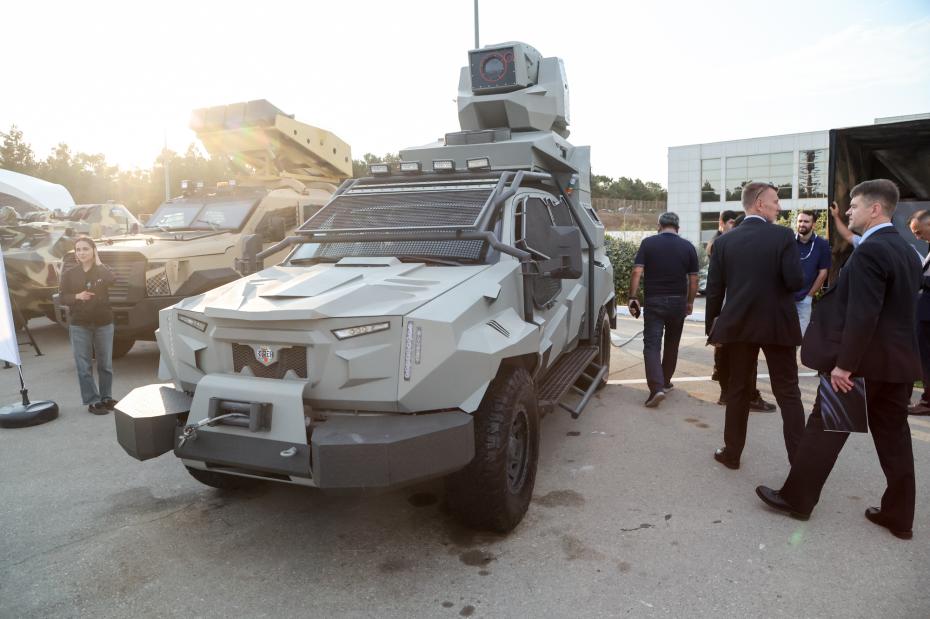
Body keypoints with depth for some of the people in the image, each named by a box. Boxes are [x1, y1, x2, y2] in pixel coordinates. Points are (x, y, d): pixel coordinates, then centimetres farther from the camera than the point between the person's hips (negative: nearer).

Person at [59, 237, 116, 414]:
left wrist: (98, 262, -12)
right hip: (79, 325, 0)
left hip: (104, 323, 0)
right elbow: (63, 298, 1)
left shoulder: (102, 270, 2)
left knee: (105, 364, 8)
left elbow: (110, 280, -22)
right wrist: (77, 296, -19)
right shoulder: (69, 274, 3)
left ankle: (106, 397, 20)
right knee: (84, 366, -1)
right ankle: (93, 401, 5)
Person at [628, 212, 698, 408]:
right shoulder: (687, 247, 2)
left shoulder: (648, 243, -3)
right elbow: (693, 279, 2)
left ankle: (657, 387, -18)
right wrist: (690, 302, 13)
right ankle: (665, 381, 31)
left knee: (652, 345, -4)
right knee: (672, 344, 18)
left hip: (654, 301, -2)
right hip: (678, 302, 3)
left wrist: (633, 297, -7)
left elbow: (637, 272, -11)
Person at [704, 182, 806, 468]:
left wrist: (712, 327, 9)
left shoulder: (724, 241, 0)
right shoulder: (783, 235, -8)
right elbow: (795, 282, -15)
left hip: (738, 324, 2)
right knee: (788, 393, 7)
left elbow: (714, 290, 0)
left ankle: (732, 453, 21)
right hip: (777, 325, -2)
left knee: (738, 390, 13)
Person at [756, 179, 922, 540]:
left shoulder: (870, 250, -17)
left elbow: (862, 315, -23)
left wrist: (844, 364, -21)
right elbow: (900, 309, 17)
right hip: (897, 360, 9)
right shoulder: (908, 252, 13)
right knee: (893, 436, 13)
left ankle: (796, 498, 13)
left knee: (825, 429, 2)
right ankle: (899, 516, 21)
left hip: (862, 360, -8)